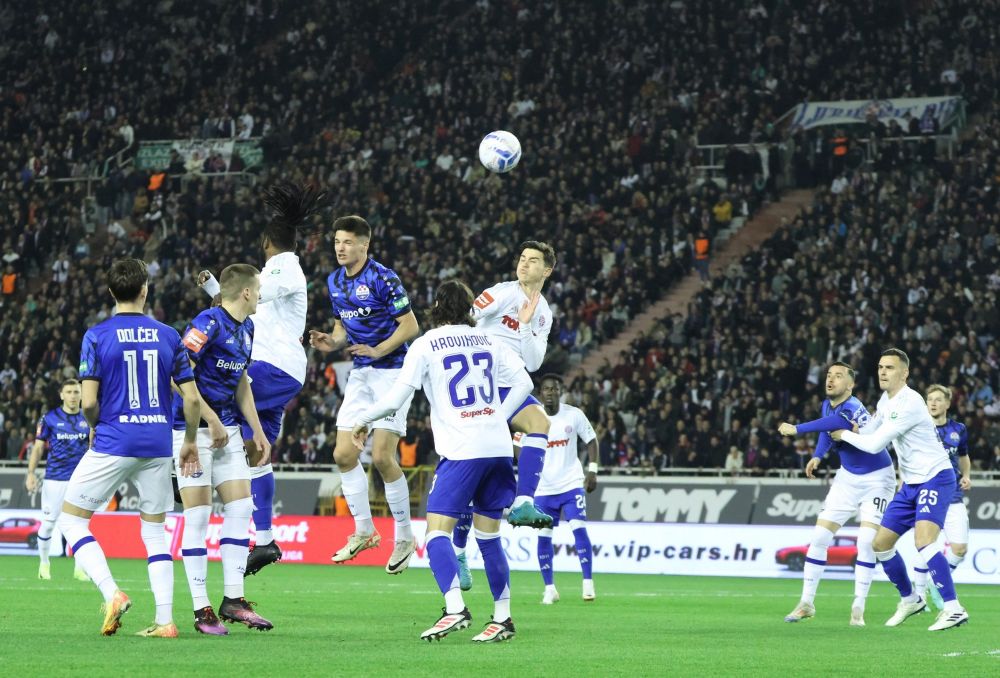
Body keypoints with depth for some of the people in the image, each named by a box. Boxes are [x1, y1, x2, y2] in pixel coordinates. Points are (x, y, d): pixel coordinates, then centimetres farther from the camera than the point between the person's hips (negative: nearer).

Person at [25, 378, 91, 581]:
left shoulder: (87, 419, 6)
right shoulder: (50, 418, 0)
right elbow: (38, 447, 3)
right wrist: (31, 474, -6)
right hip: (55, 478, -1)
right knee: (49, 523, 1)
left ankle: (79, 567, 6)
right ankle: (44, 563, 19)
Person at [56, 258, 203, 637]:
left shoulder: (97, 336, -6)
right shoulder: (168, 336, 3)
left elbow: (88, 401, -9)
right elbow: (192, 398, 3)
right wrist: (190, 442, 17)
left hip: (112, 445, -4)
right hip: (158, 446, 4)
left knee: (71, 520, 8)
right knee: (155, 531, 13)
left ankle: (112, 593, -10)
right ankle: (164, 620, 5)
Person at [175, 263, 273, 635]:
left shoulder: (246, 328, 12)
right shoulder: (208, 323, -16)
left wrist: (258, 431, 16)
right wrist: (211, 421, -21)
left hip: (228, 430, 8)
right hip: (194, 430, -8)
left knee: (241, 508, 2)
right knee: (197, 516, -6)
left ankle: (233, 599, 6)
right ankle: (201, 609, -3)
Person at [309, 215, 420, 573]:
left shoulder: (383, 278, -15)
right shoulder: (335, 282, 9)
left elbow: (411, 326, -14)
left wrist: (378, 350, -25)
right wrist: (330, 342, -2)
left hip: (391, 369, -8)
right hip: (360, 374, 8)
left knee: (382, 456, -12)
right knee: (344, 454, 2)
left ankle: (404, 538, 1)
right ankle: (364, 531, 15)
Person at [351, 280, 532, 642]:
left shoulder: (426, 344, 0)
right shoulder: (488, 340, 13)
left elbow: (396, 399, -5)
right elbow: (523, 383, 11)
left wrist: (362, 420, 12)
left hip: (462, 451, -5)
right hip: (499, 447, 5)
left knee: (437, 532, -6)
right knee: (489, 536, 13)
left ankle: (455, 608, -24)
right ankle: (502, 618, 12)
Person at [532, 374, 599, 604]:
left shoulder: (574, 414, -5)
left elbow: (591, 440, 6)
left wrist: (592, 470, -2)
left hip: (571, 483, -1)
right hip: (543, 487, 1)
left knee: (579, 528, -13)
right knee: (543, 536, 0)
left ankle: (588, 584, -8)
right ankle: (549, 589, 11)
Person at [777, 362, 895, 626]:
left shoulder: (852, 408, -28)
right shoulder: (828, 405, -2)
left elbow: (836, 422, -51)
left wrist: (797, 429, -53)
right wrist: (818, 457, 3)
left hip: (876, 478, -7)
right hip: (848, 477, 7)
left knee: (867, 540, -18)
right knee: (819, 536, 0)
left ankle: (858, 607, -7)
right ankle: (807, 602, 9)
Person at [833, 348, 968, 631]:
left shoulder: (909, 403, -20)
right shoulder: (886, 400, 9)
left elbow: (874, 445, -20)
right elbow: (870, 432, 25)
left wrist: (844, 435, -4)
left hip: (935, 478, -10)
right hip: (911, 483, 10)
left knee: (923, 541, -28)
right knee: (881, 544, 9)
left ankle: (953, 608, -28)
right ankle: (910, 600, 27)